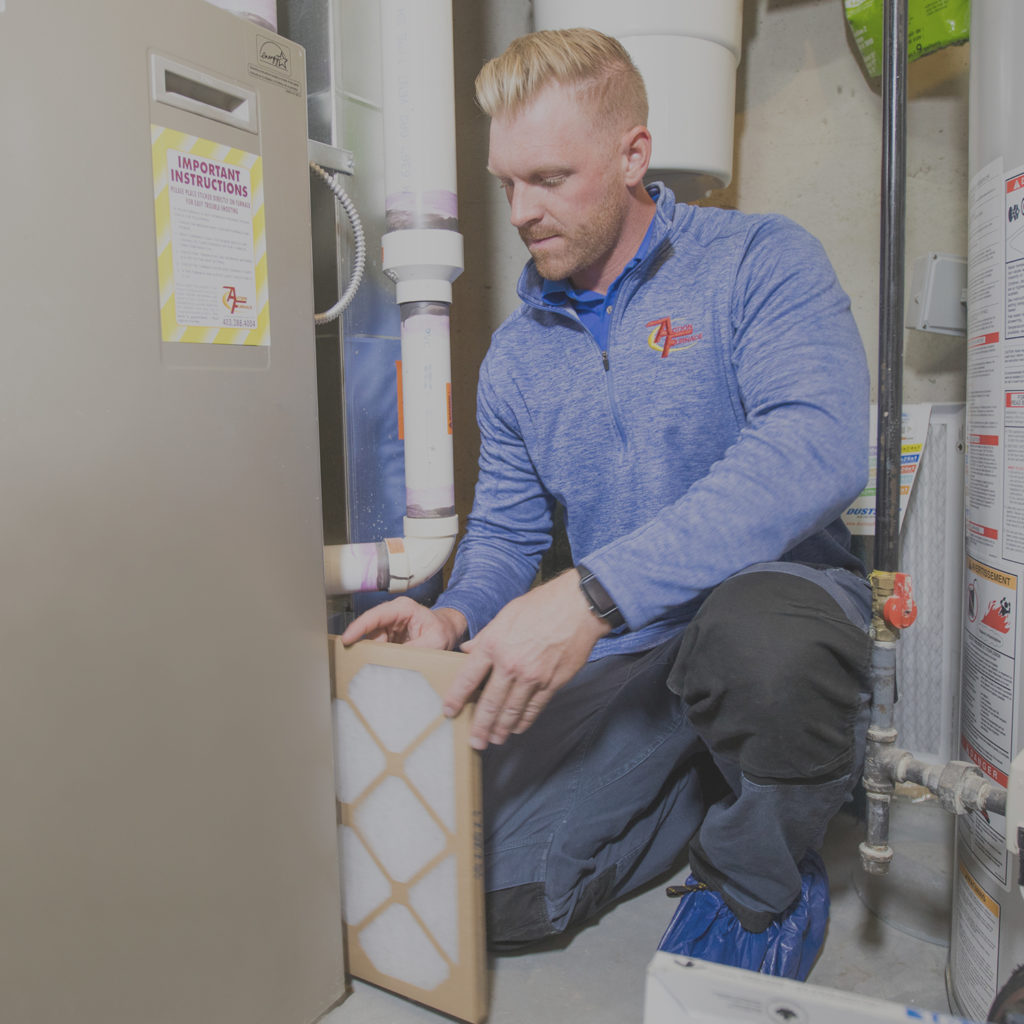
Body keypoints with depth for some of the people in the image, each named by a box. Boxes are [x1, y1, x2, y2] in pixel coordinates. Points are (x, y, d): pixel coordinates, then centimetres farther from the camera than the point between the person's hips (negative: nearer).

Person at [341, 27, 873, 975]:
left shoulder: (759, 263, -8)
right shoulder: (516, 355, 8)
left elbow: (817, 449, -27)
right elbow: (505, 529, 14)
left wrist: (593, 593, -35)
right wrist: (458, 615, -10)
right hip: (622, 654, 5)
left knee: (752, 637, -41)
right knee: (494, 897, -7)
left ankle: (759, 894, -5)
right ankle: (714, 780, 18)